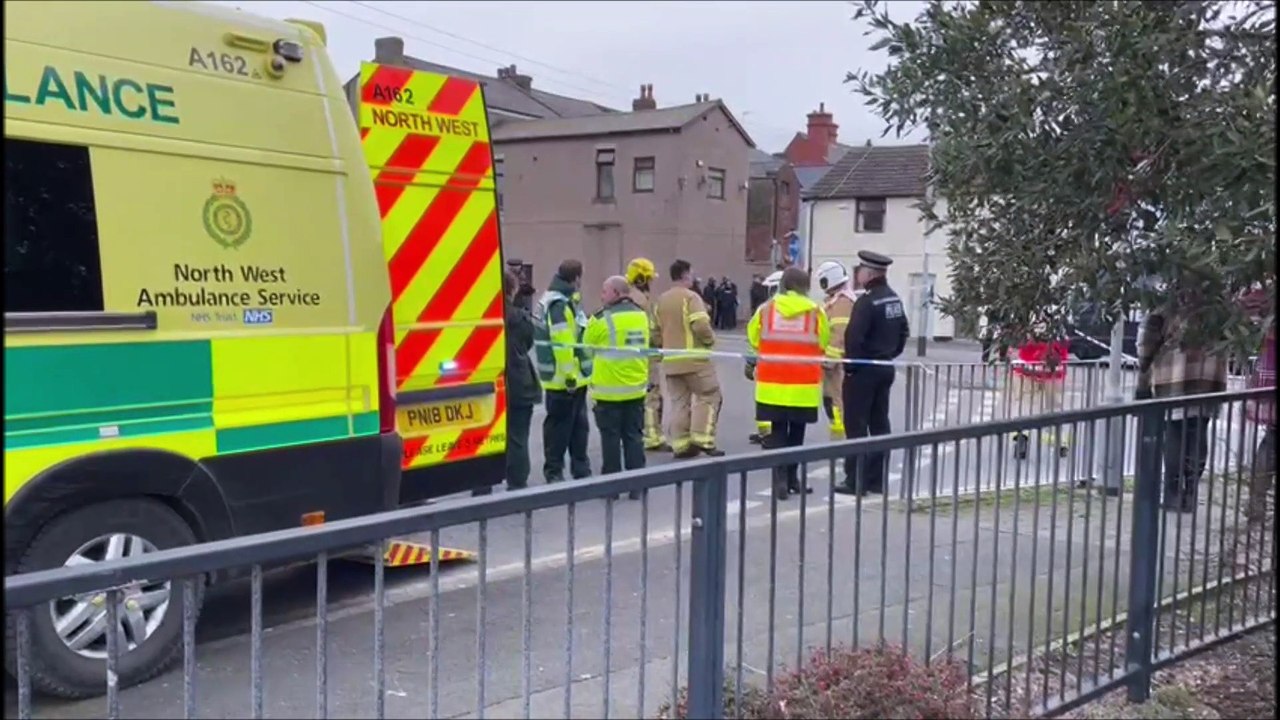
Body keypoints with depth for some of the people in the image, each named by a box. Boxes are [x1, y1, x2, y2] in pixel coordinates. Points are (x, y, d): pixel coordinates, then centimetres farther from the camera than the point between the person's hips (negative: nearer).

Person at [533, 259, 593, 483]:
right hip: (564, 379, -10)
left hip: (574, 376, 10)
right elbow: (562, 343, -25)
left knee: (578, 425, 16)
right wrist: (569, 374, -22)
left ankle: (581, 469, 24)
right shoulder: (559, 304, -19)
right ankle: (554, 472, 8)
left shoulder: (565, 300, 15)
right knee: (560, 426, -1)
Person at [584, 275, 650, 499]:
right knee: (634, 436, 11)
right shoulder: (642, 316, 5)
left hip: (609, 389, -5)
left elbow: (587, 348, -2)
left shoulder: (603, 319, -13)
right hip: (636, 388, 5)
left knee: (611, 438, 4)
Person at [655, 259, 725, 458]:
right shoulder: (691, 297, -11)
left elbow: (655, 332, 13)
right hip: (693, 358, -7)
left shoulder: (661, 300, 11)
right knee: (709, 396, 4)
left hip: (670, 361, 7)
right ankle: (702, 439, -4)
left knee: (679, 402, 11)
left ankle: (681, 444, 9)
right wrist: (710, 340, -4)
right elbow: (701, 326, -22)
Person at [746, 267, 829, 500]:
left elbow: (754, 339, 9)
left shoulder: (766, 308, 0)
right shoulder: (815, 312, -3)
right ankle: (791, 478, 26)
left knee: (777, 431, 7)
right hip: (804, 384, 0)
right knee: (796, 432, 15)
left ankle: (780, 481, -3)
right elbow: (823, 342, 4)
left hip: (772, 382, 0)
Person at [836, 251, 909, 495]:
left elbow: (854, 337, -23)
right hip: (885, 368, 9)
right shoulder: (894, 298, 10)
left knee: (856, 425, -3)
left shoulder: (867, 301, -18)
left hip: (863, 370, -9)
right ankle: (877, 479, 19)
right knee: (879, 424, 13)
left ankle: (856, 481, -1)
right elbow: (903, 331, 17)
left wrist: (849, 365, -13)